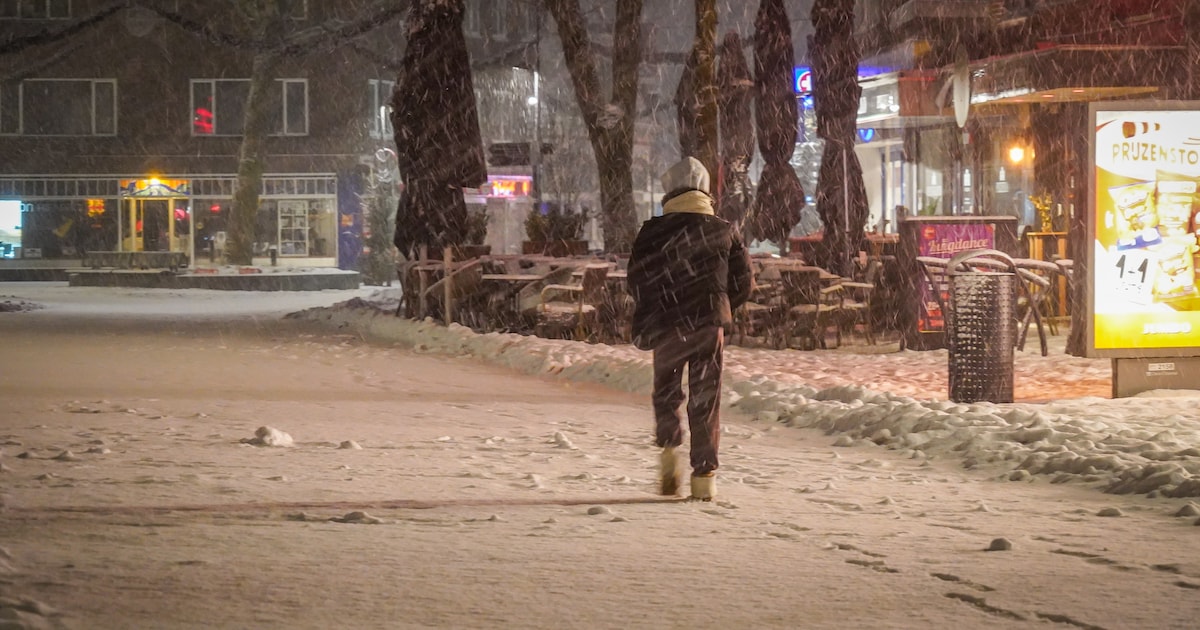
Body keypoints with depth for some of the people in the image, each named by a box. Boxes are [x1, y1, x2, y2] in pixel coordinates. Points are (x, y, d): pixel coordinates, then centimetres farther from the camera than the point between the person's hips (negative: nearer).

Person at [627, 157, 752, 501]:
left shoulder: (652, 232, 0)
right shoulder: (724, 231, 5)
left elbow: (637, 282, -2)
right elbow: (742, 282, 6)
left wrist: (645, 325, 10)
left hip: (666, 326, -1)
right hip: (710, 326, 1)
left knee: (666, 391, 17)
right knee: (705, 400, 5)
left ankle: (669, 447, -5)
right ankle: (704, 475, 0)